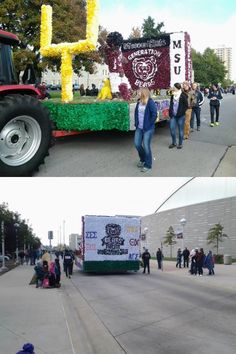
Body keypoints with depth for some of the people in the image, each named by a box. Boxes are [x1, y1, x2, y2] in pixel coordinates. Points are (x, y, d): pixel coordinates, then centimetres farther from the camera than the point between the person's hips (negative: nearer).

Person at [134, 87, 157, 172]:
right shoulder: (139, 102, 8)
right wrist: (136, 123, 11)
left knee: (146, 146, -4)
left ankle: (148, 165, 10)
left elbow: (154, 114, -15)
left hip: (148, 129, -7)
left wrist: (149, 124, -13)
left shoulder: (150, 102, -14)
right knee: (137, 144, 9)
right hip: (139, 128, 7)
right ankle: (142, 159, 34)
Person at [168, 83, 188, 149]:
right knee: (172, 128, 3)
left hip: (180, 116, -6)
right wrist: (170, 112, 7)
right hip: (173, 115, 6)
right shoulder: (172, 96, 8)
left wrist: (181, 113, -13)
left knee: (180, 130, 4)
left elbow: (186, 106, -8)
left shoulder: (183, 96, -11)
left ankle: (180, 143, 15)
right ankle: (173, 142, 18)